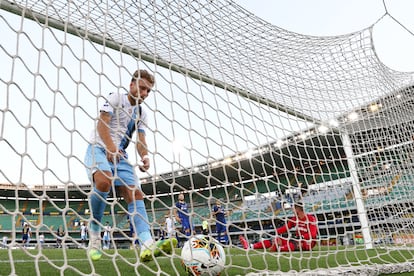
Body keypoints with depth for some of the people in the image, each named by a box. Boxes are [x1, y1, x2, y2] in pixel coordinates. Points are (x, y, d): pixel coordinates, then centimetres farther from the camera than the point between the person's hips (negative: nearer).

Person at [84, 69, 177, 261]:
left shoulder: (142, 114, 16)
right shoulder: (116, 98, 0)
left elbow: (140, 140, 7)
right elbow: (102, 123, -13)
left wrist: (145, 157, -17)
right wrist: (111, 147, -30)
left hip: (120, 155, 6)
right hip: (99, 148, -5)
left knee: (135, 193, -14)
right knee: (104, 181, -35)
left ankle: (147, 245, -26)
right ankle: (94, 234, -15)